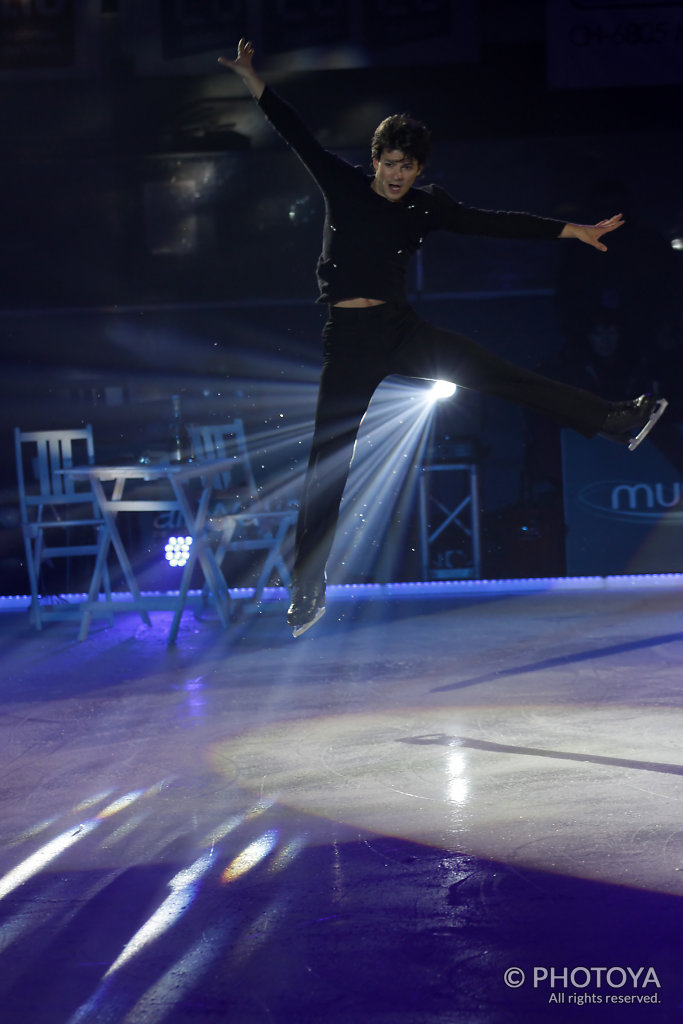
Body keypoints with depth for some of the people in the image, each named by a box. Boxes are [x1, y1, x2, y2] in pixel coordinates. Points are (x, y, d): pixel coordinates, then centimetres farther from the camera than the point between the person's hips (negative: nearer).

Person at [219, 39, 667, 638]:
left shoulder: (428, 208, 5)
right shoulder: (343, 187, -1)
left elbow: (496, 224, 6)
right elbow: (296, 134, -6)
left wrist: (571, 231, 5)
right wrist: (250, 78, -14)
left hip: (402, 330, 2)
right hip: (350, 340, -2)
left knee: (500, 375, -10)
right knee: (328, 465, -3)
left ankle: (618, 420, -7)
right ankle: (308, 591, 2)